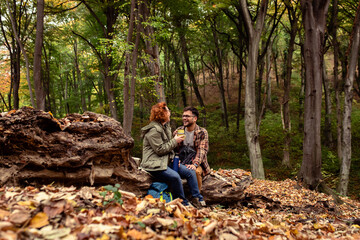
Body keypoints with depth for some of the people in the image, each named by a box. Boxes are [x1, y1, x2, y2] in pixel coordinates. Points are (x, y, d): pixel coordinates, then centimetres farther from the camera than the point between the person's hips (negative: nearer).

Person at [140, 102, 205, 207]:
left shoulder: (165, 127, 17)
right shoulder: (153, 130, -15)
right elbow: (159, 149, -19)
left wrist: (176, 141, 5)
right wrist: (175, 141, -11)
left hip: (167, 162, 10)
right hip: (155, 165, -10)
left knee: (190, 172, -3)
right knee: (174, 176, -34)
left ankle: (199, 200, 0)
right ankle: (184, 204, -19)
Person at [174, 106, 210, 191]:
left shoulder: (202, 132, -3)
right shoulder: (178, 131, 9)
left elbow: (202, 150, -14)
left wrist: (195, 164, -30)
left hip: (197, 163, -3)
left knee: (196, 172, -35)